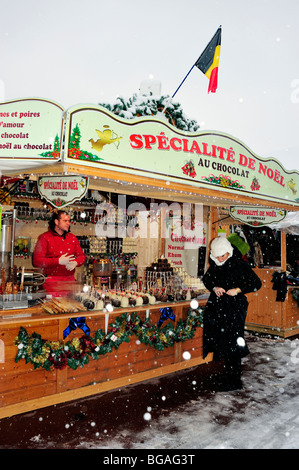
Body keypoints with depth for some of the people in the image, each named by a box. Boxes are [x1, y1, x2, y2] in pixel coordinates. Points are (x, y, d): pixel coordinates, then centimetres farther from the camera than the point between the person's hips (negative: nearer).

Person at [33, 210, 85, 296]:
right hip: (52, 282, -4)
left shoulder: (72, 238, 14)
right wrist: (58, 261, -18)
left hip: (70, 281, 5)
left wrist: (75, 262, -7)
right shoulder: (45, 238, -3)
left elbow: (81, 256, 16)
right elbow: (36, 261, -11)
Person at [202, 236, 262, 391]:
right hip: (217, 308, 6)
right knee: (220, 342, 11)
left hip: (234, 309, -5)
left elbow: (256, 283, -5)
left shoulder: (240, 265, -10)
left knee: (231, 343, -3)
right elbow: (206, 279, 19)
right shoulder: (214, 265, 5)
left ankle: (233, 381, 11)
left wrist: (238, 290, -16)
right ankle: (228, 374, 28)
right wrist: (214, 288, -1)